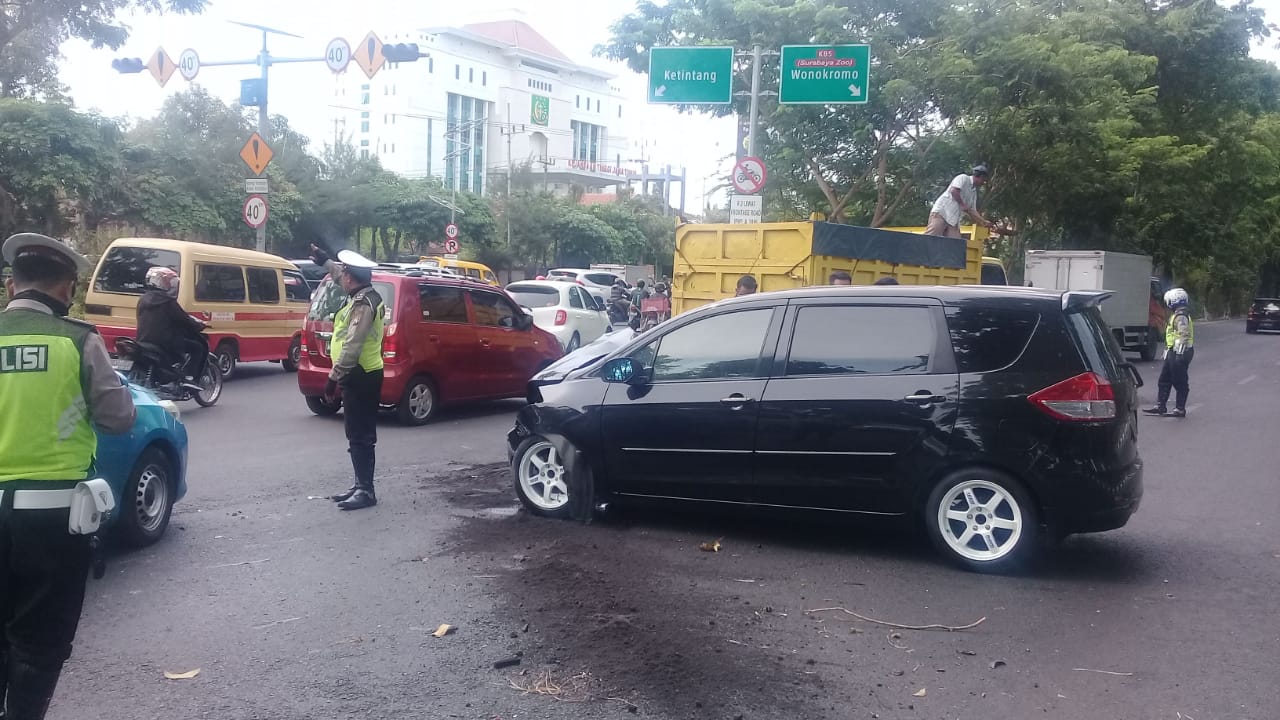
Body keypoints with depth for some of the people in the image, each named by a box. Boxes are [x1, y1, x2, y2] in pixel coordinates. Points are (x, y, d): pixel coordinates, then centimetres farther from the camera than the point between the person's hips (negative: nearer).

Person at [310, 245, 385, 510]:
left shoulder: (363, 304, -19)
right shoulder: (366, 295, 12)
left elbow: (351, 347, -26)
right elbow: (342, 274, 36)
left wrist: (334, 378, -24)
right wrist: (324, 260, 45)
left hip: (361, 378, -10)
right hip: (363, 375, 10)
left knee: (360, 436, -8)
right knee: (358, 435, 15)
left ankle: (366, 491, -6)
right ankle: (361, 486, 21)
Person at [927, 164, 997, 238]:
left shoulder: (974, 193, 25)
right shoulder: (963, 178, 2)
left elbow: (972, 211, 23)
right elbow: (954, 190, -16)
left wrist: (984, 222, 12)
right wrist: (962, 204, -7)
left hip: (953, 221, 8)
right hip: (941, 212, -8)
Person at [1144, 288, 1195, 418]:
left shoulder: (1181, 316, -17)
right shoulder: (1179, 315, 17)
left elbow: (1183, 336, -24)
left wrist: (1179, 354, -26)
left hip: (1179, 353, -11)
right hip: (1173, 352, 11)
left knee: (1179, 382, -3)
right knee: (1164, 380, 13)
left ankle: (1180, 409, 4)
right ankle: (1160, 406, 17)